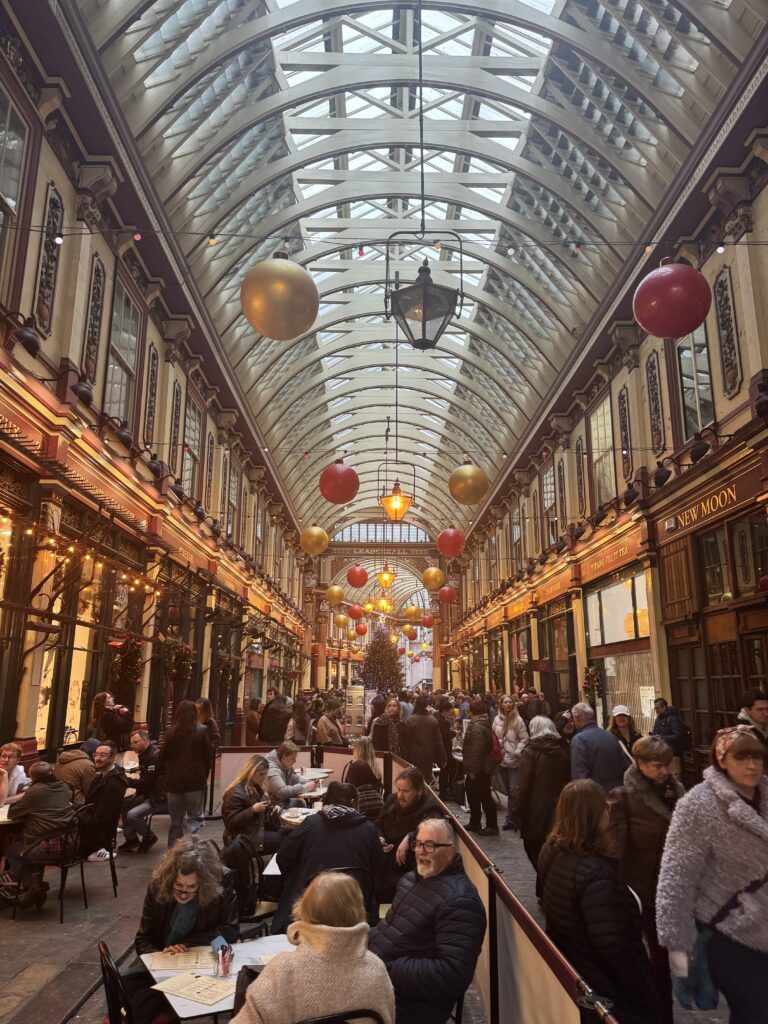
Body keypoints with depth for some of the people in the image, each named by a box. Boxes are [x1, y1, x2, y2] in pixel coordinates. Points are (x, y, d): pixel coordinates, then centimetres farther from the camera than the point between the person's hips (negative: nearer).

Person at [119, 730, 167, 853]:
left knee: (132, 815, -20)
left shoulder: (155, 755, -19)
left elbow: (148, 781, -22)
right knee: (124, 804, 5)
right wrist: (138, 792, 1)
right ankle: (131, 839, 11)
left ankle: (149, 837, 4)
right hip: (150, 793, 10)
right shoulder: (144, 755, 11)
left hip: (160, 797, -10)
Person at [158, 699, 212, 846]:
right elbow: (208, 756, -2)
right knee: (195, 817, 6)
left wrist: (166, 774, 19)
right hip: (195, 779, -3)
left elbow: (162, 757, 3)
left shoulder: (171, 732, -1)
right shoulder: (201, 730, -7)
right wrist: (204, 774, 12)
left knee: (176, 820, 16)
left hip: (174, 780, 3)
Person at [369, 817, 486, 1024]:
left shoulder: (459, 900, -16)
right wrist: (368, 940, 4)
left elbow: (453, 976, -23)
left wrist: (388, 970, -22)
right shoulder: (412, 878, 13)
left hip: (404, 1004, -9)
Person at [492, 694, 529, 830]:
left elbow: (524, 739, -6)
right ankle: (511, 817, 22)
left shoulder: (518, 720, -7)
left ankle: (510, 818, 3)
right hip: (501, 758, 4)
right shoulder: (497, 719, 5)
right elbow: (493, 737, 12)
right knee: (508, 789, 12)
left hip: (513, 760, -4)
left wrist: (517, 752, -13)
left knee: (513, 790, -5)